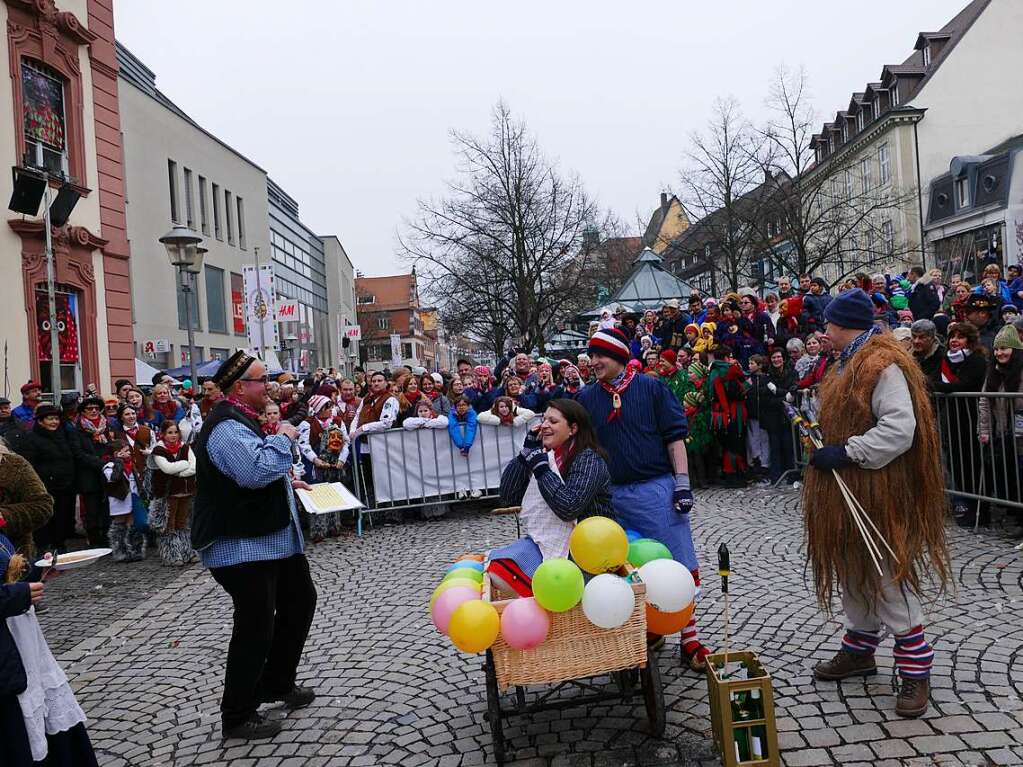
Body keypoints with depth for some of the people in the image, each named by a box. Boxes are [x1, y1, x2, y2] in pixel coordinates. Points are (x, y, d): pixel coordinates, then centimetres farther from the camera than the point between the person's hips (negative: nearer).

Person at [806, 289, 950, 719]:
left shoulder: (884, 365, -17)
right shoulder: (849, 364, 16)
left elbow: (900, 428, -26)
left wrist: (847, 453, -25)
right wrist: (826, 446, 9)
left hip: (878, 493, -10)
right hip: (845, 491, 10)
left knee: (886, 577, -4)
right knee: (852, 571, 17)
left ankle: (916, 670, 7)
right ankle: (859, 650, 31)